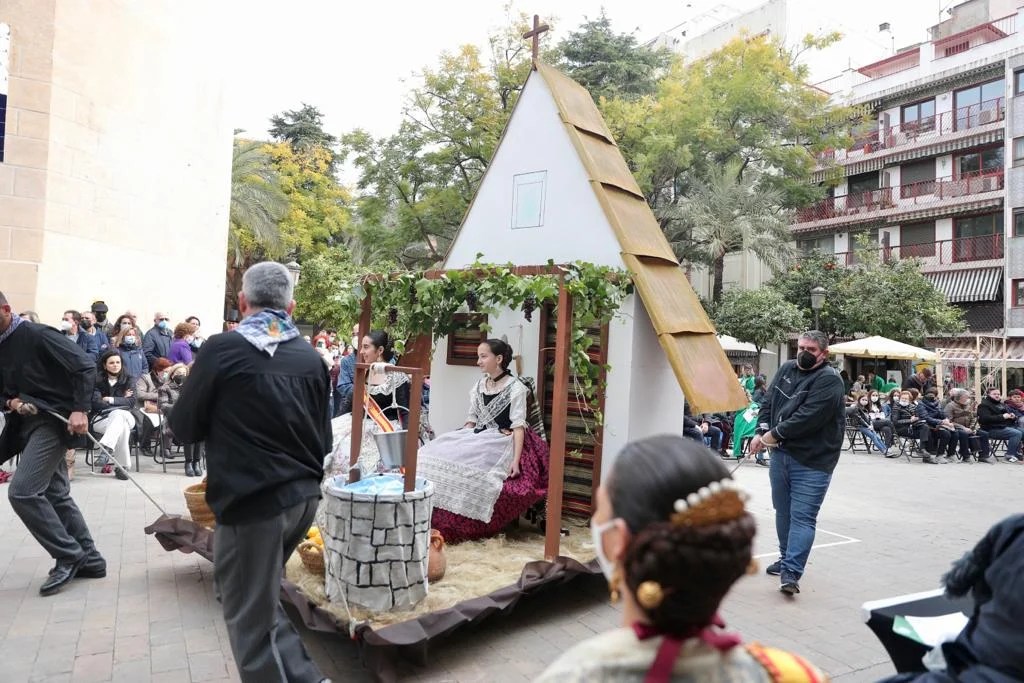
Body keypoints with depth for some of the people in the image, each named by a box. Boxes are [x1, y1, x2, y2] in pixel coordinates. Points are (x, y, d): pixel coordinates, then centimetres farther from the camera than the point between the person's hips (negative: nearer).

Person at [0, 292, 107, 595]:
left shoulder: (37, 335, -13)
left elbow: (85, 366, -19)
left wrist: (80, 409, -25)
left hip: (55, 420, -9)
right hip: (30, 424, 9)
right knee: (56, 494, 12)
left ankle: (69, 556, -1)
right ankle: (88, 559, 21)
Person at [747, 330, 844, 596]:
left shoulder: (829, 380, -13)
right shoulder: (786, 369, 10)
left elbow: (806, 418, -22)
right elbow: (769, 403, 11)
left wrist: (771, 436, -16)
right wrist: (762, 432, -5)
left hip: (812, 462, -7)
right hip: (780, 454, 7)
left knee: (802, 516, -8)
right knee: (783, 511, 18)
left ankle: (791, 572, -9)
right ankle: (787, 558, 35)